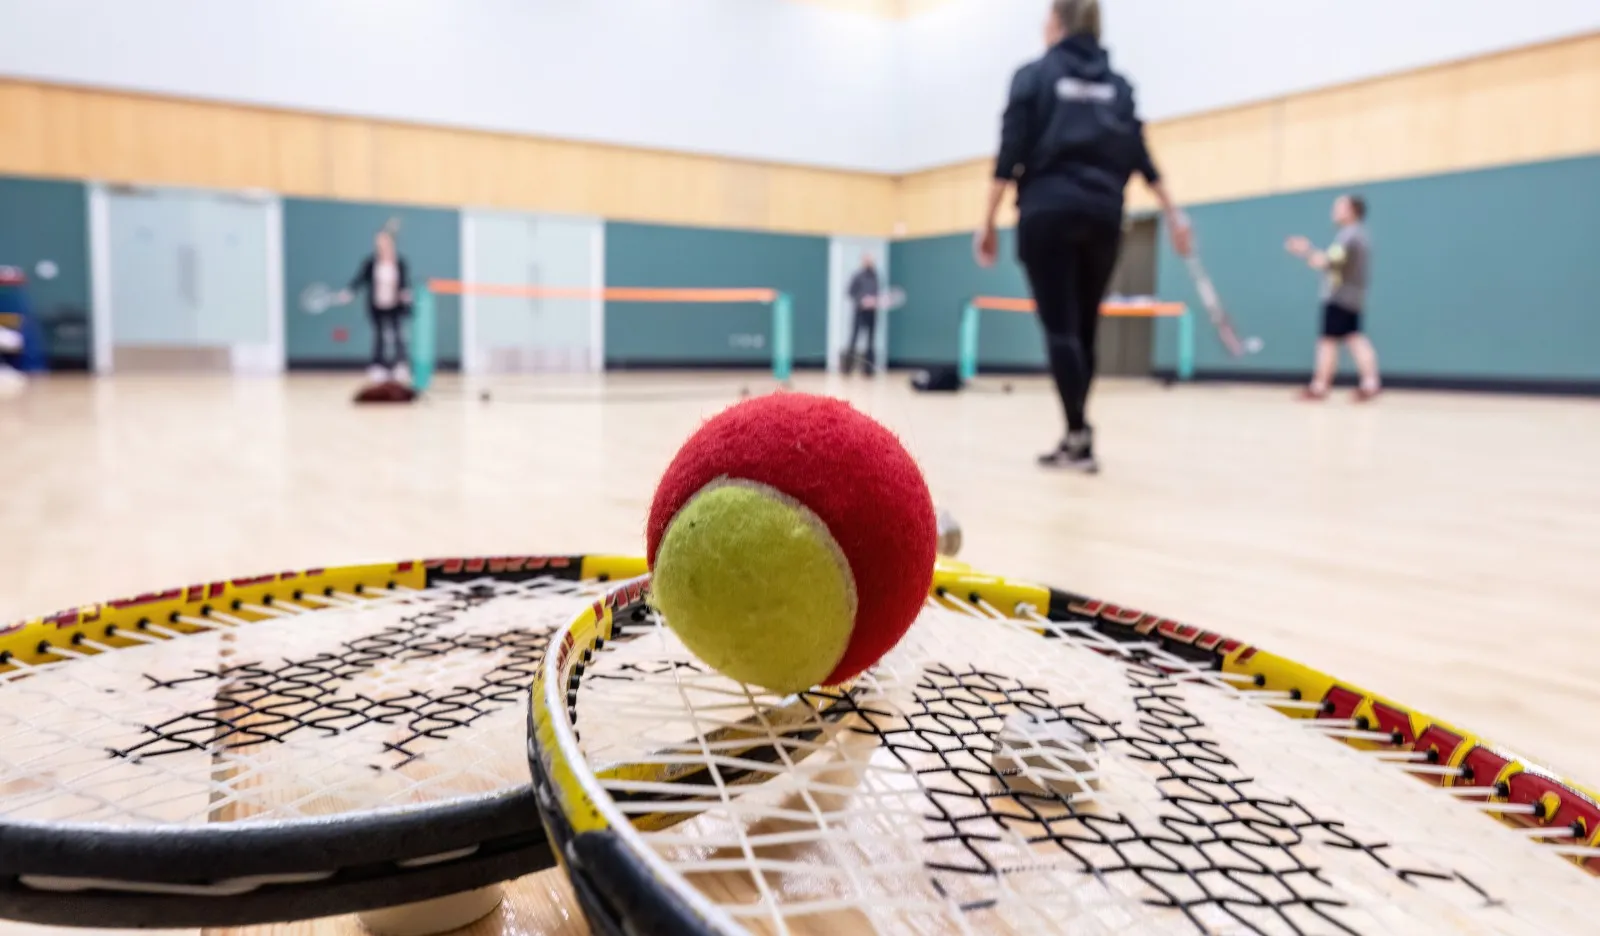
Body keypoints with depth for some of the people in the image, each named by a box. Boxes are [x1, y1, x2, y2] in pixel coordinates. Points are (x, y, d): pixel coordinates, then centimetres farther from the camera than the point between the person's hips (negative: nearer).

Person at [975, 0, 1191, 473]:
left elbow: (1010, 157, -3)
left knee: (1060, 327, -6)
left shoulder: (1034, 75, 5)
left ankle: (1079, 435, -15)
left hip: (1048, 212, -4)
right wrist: (1173, 214, 10)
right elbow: (1139, 156, 8)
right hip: (1102, 216, 4)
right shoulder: (1117, 84, 15)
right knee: (1084, 329, 10)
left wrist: (989, 223, -2)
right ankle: (1075, 438, 13)